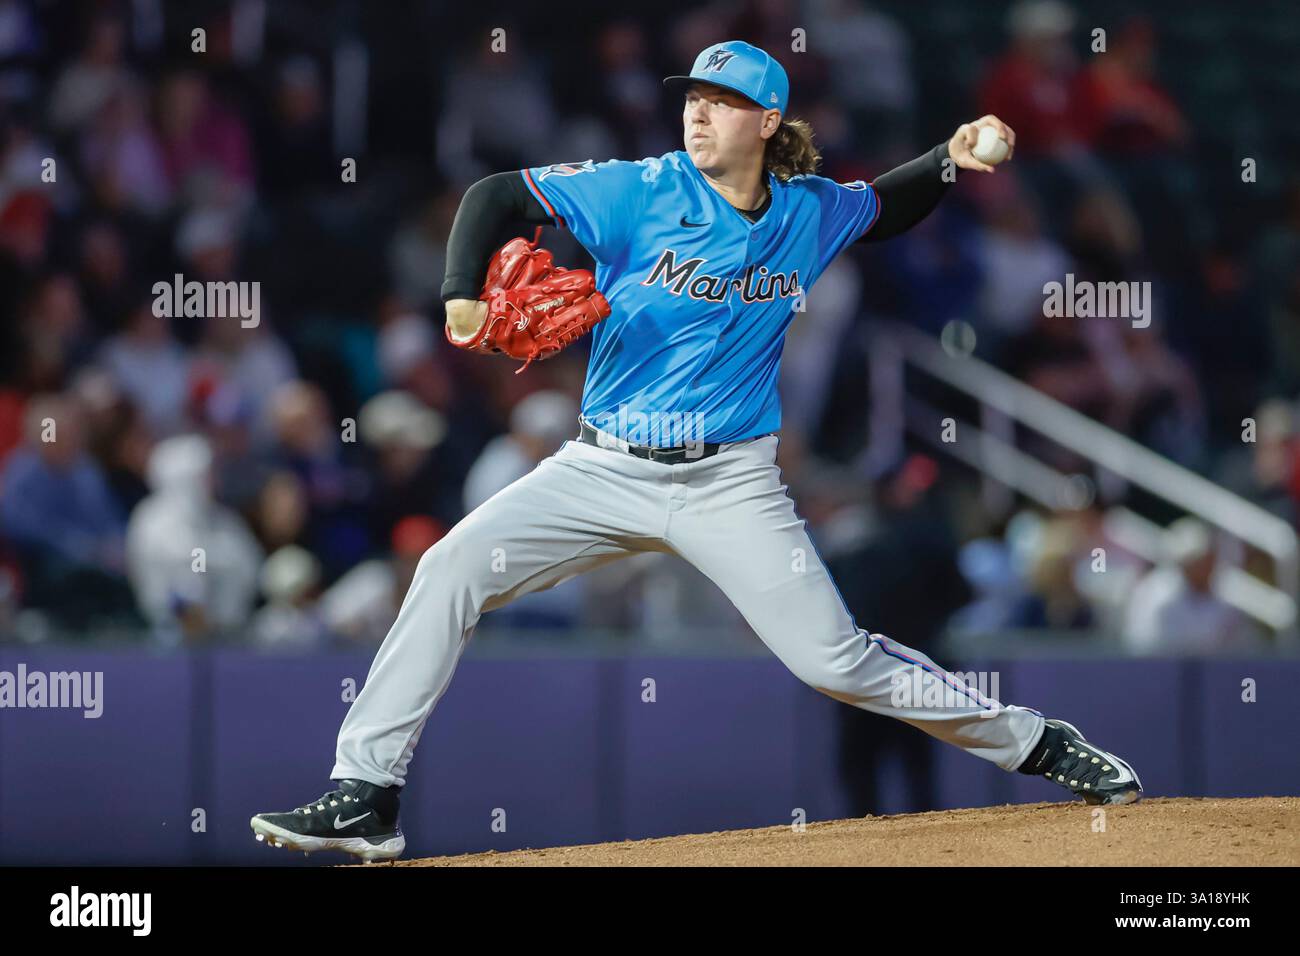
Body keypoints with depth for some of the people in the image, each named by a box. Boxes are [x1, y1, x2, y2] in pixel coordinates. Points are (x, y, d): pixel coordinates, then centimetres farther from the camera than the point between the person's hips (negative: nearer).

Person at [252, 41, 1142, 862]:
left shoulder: (810, 213, 1)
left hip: (732, 482, 0)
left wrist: (952, 160, 3)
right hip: (604, 470, 0)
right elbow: (499, 195, -9)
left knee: (835, 659, -7)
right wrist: (464, 294, -25)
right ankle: (365, 798, -14)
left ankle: (1031, 741, 14)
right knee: (452, 569, -16)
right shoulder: (643, 192, -8)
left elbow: (887, 206, 22)